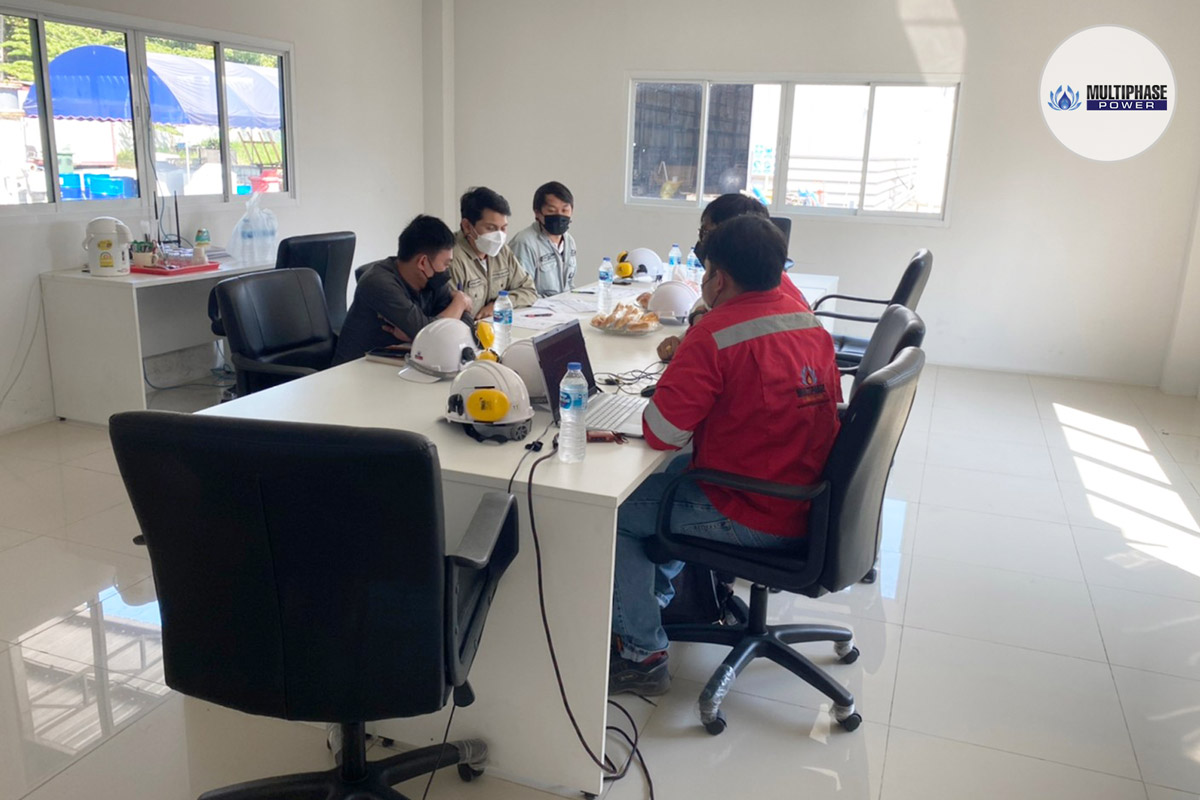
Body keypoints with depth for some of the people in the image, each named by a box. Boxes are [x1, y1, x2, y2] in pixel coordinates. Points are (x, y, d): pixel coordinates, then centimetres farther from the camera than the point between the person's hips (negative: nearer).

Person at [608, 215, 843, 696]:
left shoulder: (716, 333, -22)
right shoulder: (809, 322, 3)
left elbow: (660, 434, -22)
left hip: (753, 517, -9)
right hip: (808, 502, 9)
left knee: (611, 513, 4)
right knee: (678, 470, 29)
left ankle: (643, 654, 12)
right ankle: (653, 595, 43)